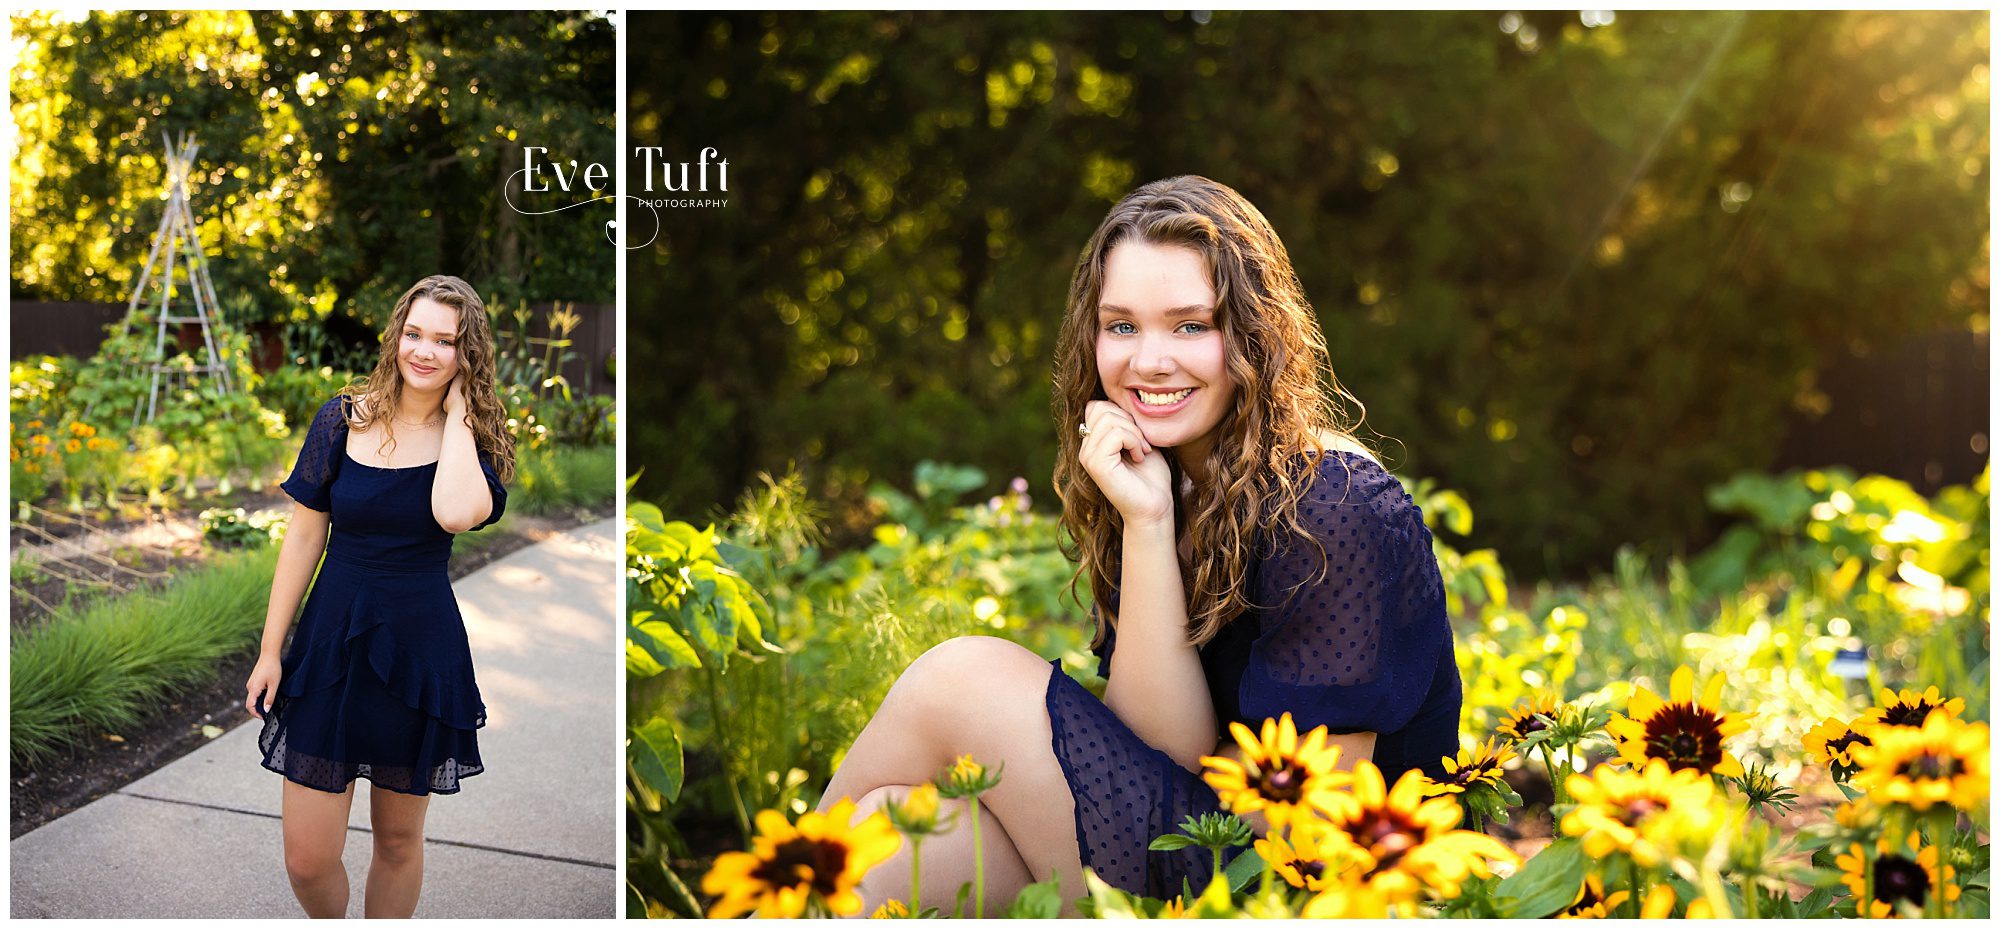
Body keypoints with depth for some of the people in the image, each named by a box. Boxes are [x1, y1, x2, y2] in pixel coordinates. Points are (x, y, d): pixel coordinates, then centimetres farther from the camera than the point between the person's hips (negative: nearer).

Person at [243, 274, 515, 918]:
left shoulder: (475, 438, -4)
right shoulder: (344, 420, -3)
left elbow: (456, 514, -28)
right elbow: (303, 538, 1)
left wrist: (456, 411, -18)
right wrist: (270, 651, 1)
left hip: (422, 647, 0)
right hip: (333, 640, 0)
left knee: (398, 839, 13)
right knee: (307, 857, 1)